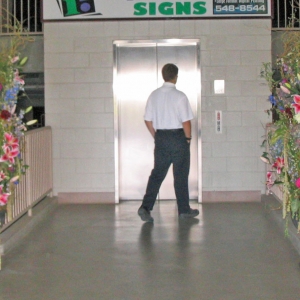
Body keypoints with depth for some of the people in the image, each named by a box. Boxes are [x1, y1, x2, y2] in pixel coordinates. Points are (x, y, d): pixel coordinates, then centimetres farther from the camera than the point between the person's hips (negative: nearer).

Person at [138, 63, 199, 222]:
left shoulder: (154, 95, 2)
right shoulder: (179, 96, -13)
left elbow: (148, 120, 4)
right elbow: (186, 121, -14)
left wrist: (156, 136, 14)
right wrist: (188, 138, 0)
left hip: (161, 137, 4)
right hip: (178, 137, -4)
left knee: (157, 173, 9)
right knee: (180, 175, 7)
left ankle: (146, 207, -3)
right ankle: (184, 210, 17)